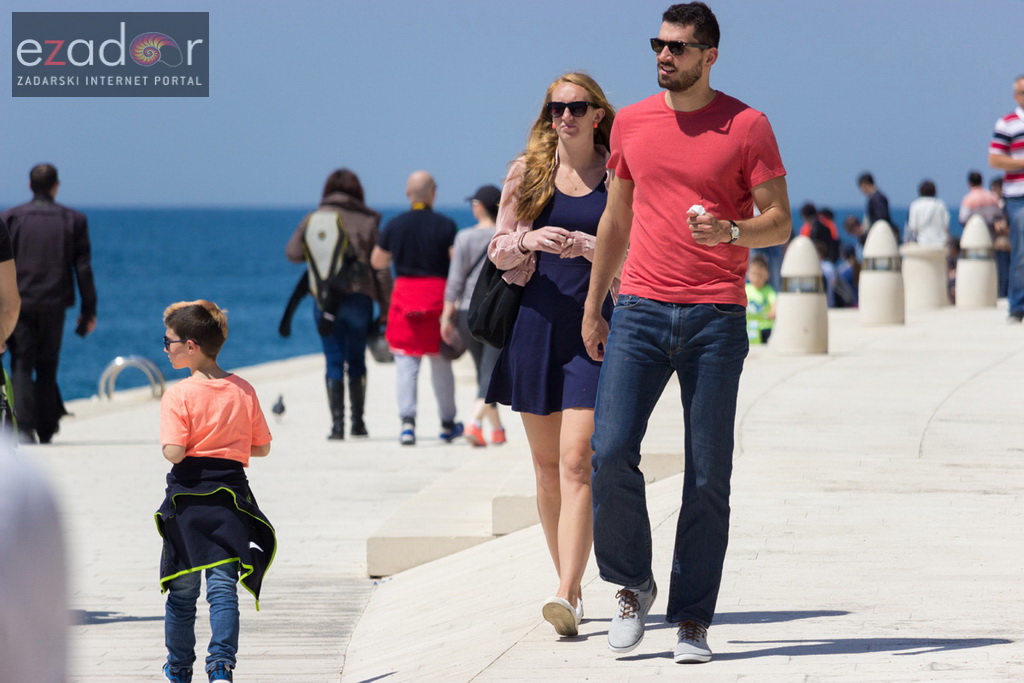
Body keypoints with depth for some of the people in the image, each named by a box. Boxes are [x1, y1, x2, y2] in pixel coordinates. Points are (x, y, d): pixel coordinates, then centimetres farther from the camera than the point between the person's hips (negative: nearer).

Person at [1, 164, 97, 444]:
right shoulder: (73, 220, 4)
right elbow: (83, 268, 3)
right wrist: (89, 310, 8)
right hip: (54, 305, 1)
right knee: (47, 367, 12)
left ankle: (24, 426, -19)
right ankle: (46, 430, 15)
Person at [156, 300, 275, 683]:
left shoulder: (178, 396, -11)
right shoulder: (244, 391, 2)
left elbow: (174, 451, -18)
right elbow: (261, 447, 8)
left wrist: (165, 442, 3)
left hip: (188, 493, -2)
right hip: (231, 491, 2)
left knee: (182, 590, 12)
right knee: (223, 586, 0)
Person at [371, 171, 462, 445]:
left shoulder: (395, 225, 1)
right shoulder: (445, 226, -6)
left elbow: (377, 261, 11)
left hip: (404, 294, 1)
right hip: (437, 296, -1)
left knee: (406, 363, 0)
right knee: (441, 364, 12)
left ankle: (407, 421, -17)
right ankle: (448, 424, 24)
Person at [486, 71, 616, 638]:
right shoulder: (528, 171, 8)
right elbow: (498, 250, 9)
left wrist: (587, 246, -16)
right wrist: (529, 239, -13)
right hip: (537, 321, 3)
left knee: (576, 461, -14)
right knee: (546, 465, 8)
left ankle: (566, 596, -20)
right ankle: (570, 585, 21)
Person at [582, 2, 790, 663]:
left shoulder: (747, 126, 0)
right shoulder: (631, 123, 11)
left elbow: (780, 221, 1)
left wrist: (731, 231, -20)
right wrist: (592, 306, 20)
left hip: (716, 315, -2)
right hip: (641, 309, 2)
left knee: (708, 477, -1)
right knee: (611, 450, -12)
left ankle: (693, 619, 7)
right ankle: (633, 584, 9)